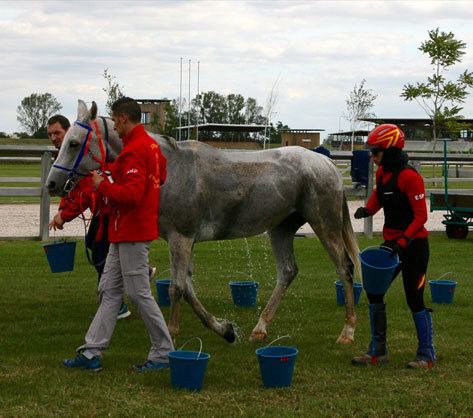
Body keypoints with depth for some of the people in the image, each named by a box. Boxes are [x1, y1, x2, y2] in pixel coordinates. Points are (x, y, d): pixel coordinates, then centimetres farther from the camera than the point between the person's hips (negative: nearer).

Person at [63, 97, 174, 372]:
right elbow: (160, 179, 21)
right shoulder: (152, 144, 12)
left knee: (139, 293, -2)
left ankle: (163, 354, 7)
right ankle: (92, 352, 15)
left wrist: (103, 185, -12)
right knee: (109, 290, 11)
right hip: (125, 232, 10)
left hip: (132, 233, -10)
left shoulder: (134, 150, -19)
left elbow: (131, 194, -27)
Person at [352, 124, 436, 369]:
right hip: (392, 242, 9)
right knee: (374, 291, 6)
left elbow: (421, 216, -19)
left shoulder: (409, 177, -20)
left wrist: (403, 241, -26)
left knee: (414, 300, -1)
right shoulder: (382, 173, 5)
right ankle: (377, 351, 17)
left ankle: (426, 355, 15)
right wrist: (367, 209, 3)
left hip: (413, 245, -8)